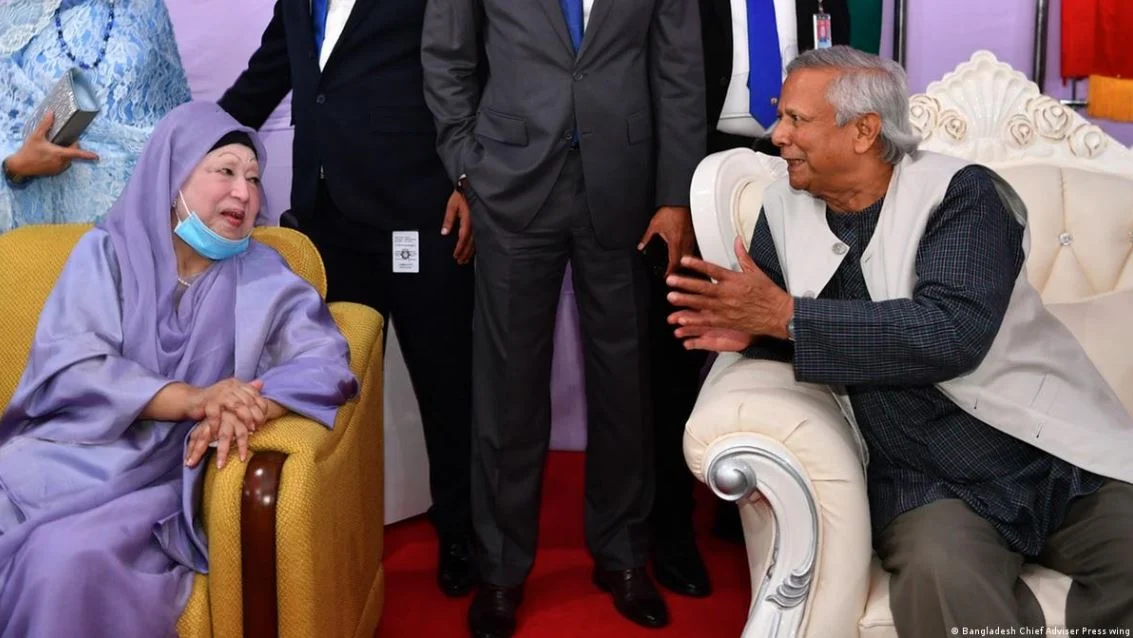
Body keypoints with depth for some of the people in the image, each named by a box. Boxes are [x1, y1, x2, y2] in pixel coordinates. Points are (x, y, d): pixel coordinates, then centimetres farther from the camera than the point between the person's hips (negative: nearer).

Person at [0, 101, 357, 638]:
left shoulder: (261, 276, 8)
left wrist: (249, 408, -28)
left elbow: (325, 361, -6)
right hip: (67, 455, 1)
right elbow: (65, 363, -7)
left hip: (165, 478, 0)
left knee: (71, 557, -30)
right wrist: (190, 399, -22)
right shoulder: (106, 251, 7)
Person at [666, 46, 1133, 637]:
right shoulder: (785, 206, 7)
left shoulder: (961, 192, -8)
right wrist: (752, 329, -7)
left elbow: (952, 332, -23)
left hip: (1062, 458, -1)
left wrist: (784, 317, -22)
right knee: (941, 579, -32)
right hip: (926, 482, 1)